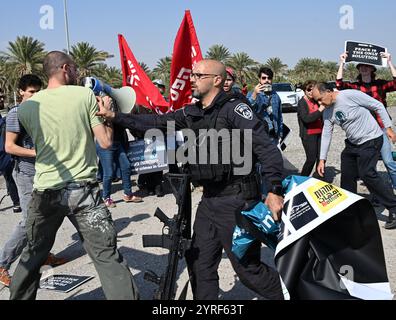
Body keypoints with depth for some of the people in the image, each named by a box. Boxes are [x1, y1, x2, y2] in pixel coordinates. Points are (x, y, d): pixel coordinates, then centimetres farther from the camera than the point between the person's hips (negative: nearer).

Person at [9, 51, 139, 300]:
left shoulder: (26, 106, 3)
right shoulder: (85, 95, -5)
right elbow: (106, 142, -6)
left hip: (45, 192, 3)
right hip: (83, 189, -3)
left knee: (33, 255, 21)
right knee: (107, 256, 1)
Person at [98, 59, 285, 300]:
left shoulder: (234, 109, -13)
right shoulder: (191, 113, 9)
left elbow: (268, 148, -19)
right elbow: (156, 123, 9)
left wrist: (275, 191, -26)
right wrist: (115, 117, 2)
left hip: (237, 201, -7)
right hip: (210, 199, 8)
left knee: (248, 267, 2)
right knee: (200, 263, 14)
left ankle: (288, 293, 25)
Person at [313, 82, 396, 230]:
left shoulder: (350, 95, -20)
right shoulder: (327, 112, 2)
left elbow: (378, 106, -14)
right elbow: (326, 135, 6)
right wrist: (322, 159, 2)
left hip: (370, 140, -8)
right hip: (352, 143, 8)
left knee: (367, 174, -16)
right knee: (347, 175, 7)